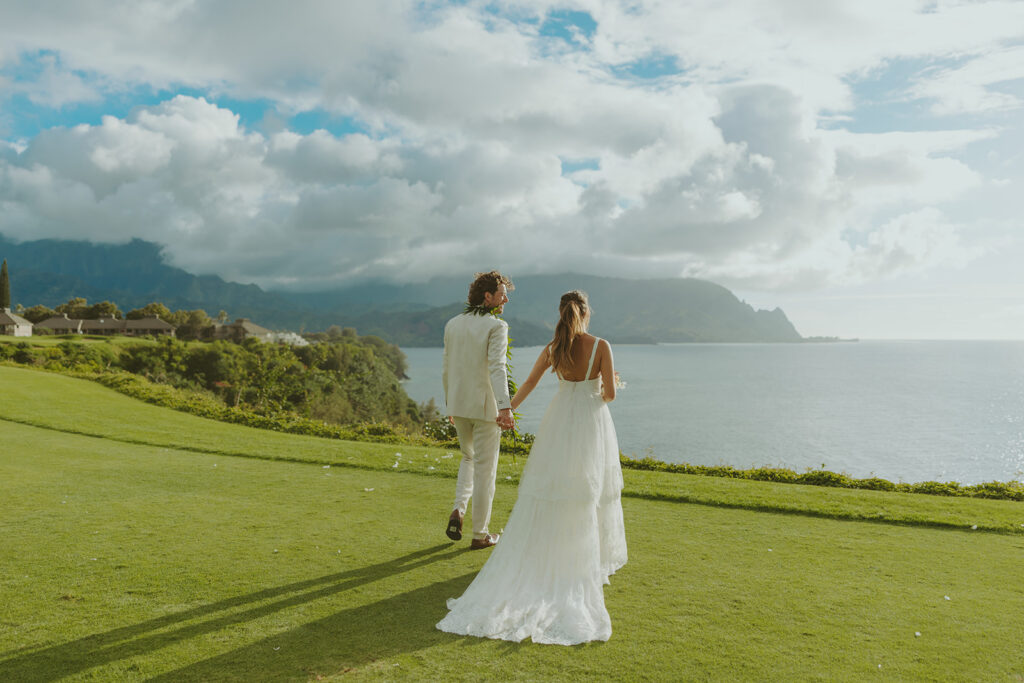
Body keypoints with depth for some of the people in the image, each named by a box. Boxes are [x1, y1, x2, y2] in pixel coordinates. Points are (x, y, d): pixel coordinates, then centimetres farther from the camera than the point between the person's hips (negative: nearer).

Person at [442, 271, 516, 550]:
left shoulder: (452, 325, 6)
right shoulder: (496, 326, -13)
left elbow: (446, 369, 11)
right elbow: (497, 368, -26)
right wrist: (505, 407, -34)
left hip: (458, 404, 6)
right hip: (485, 406, -5)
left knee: (469, 458, 27)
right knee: (485, 468, 8)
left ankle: (458, 510, 7)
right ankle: (480, 534, 17)